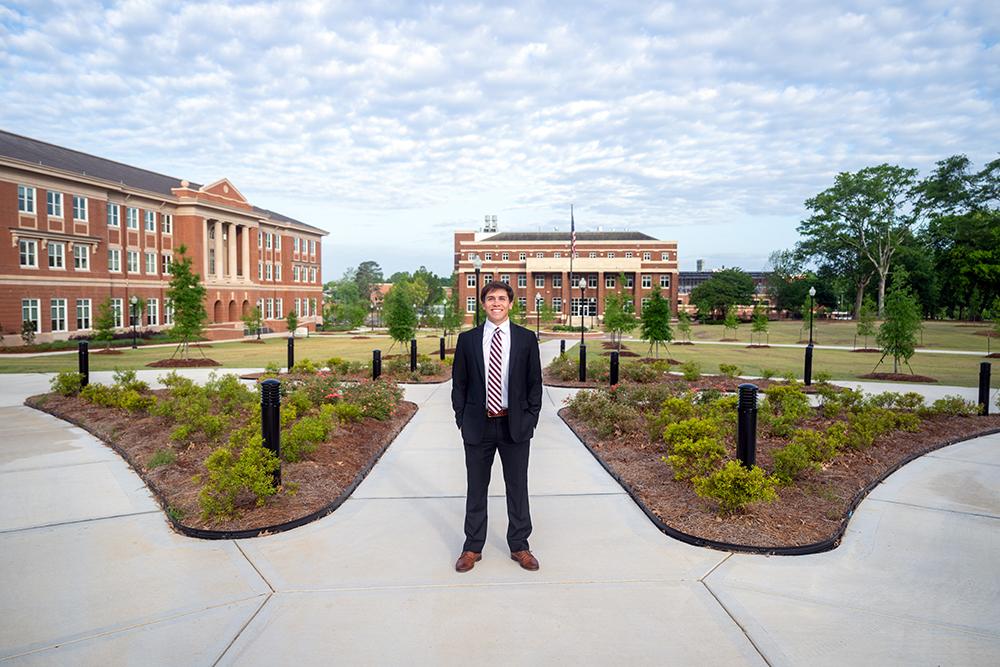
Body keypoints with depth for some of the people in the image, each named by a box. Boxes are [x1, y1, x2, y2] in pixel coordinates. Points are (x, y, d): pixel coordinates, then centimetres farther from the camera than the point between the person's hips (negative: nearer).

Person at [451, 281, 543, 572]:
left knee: (517, 488, 10)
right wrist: (462, 419, 0)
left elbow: (534, 382, 4)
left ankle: (519, 546, 26)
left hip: (515, 425, 0)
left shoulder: (526, 338, 1)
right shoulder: (467, 339, 2)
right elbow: (459, 383, 5)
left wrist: (530, 419, -2)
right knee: (476, 489, 11)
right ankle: (473, 548, 25)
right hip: (477, 425, 1)